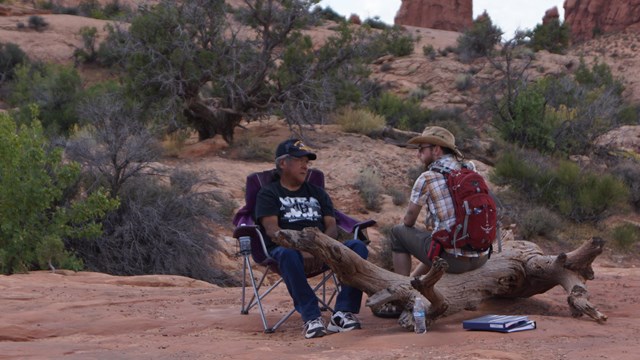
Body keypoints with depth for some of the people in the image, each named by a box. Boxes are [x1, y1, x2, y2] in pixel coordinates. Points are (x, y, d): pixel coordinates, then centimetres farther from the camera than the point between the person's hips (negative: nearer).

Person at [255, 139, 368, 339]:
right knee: (289, 254, -41)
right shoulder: (269, 194, 15)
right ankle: (311, 317, -42)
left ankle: (343, 314, -33)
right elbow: (271, 229, -3)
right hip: (285, 246, -4)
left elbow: (332, 226, 14)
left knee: (358, 247, -25)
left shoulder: (317, 193, 29)